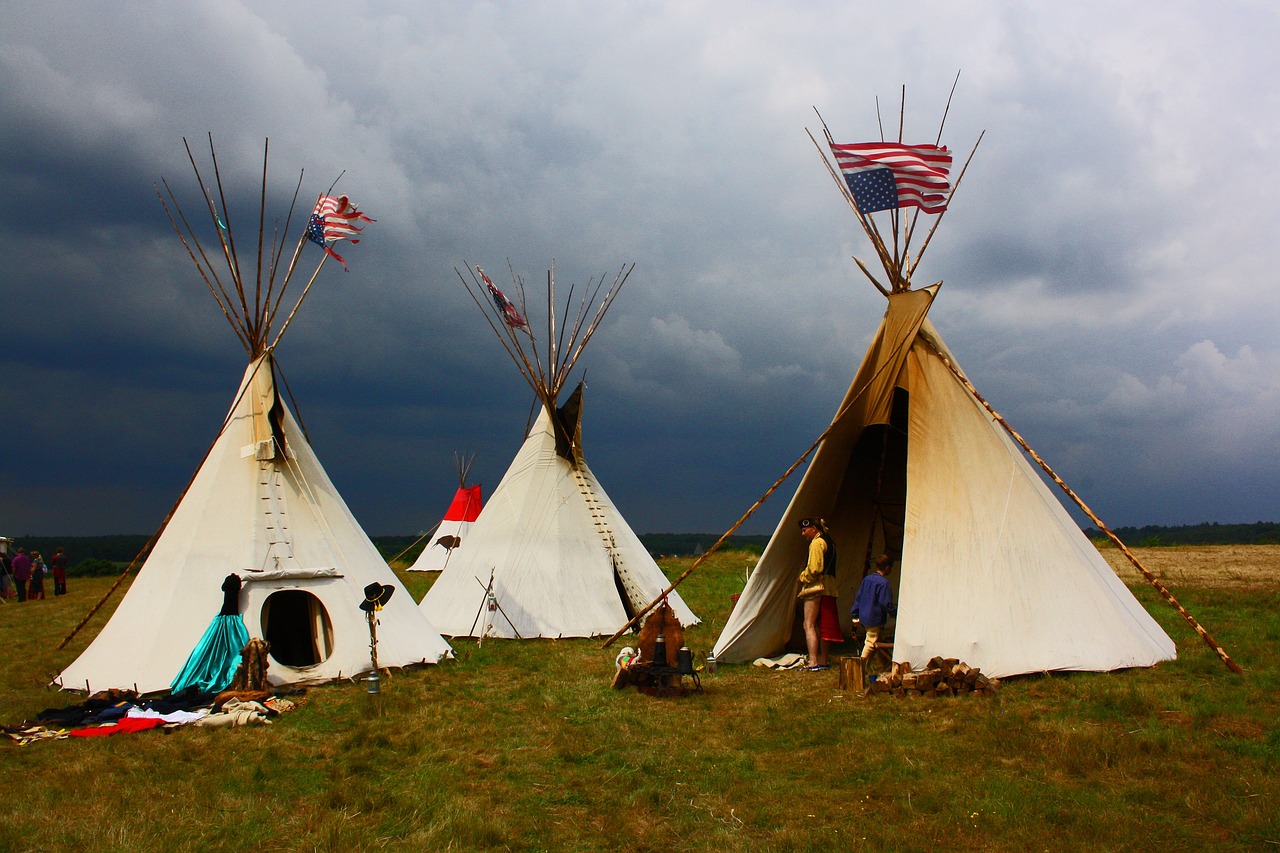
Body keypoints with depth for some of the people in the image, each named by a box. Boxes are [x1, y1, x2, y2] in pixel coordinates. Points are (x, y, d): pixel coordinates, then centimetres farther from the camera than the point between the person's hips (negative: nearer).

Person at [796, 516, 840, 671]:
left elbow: (814, 569, -18)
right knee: (823, 626, 12)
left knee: (809, 625, -11)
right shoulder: (829, 542, 19)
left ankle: (813, 663, -18)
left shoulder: (817, 543, -10)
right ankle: (823, 662, 15)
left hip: (816, 588, -10)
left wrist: (801, 578, -3)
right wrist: (805, 575, 15)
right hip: (829, 588, 10)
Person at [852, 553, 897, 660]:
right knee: (871, 642, -2)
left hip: (864, 617, 9)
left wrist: (856, 616, 18)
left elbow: (858, 598, 12)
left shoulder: (866, 579, 8)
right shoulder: (884, 583, -17)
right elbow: (885, 603, -18)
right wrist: (897, 612, -2)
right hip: (875, 619, -9)